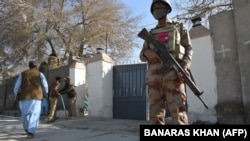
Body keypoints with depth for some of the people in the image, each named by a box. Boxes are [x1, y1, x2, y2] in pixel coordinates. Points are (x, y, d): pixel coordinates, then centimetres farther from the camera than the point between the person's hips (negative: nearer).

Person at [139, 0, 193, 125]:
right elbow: (142, 55, 20)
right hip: (154, 76, 4)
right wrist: (146, 53, -7)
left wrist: (184, 66, -11)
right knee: (155, 115, -2)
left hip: (173, 74, -3)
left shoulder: (179, 27, 21)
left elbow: (189, 49, 10)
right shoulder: (151, 33, 28)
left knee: (178, 114, -13)